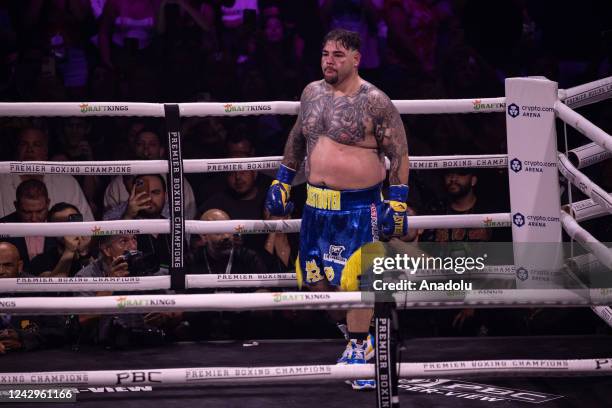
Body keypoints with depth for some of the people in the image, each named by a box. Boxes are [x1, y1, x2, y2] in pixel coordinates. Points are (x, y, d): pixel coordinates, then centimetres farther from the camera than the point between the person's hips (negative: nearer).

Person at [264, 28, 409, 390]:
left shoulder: (375, 102, -11)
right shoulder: (312, 93, 8)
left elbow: (399, 153, -10)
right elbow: (297, 138, 22)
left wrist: (398, 202, -14)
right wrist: (282, 181, 22)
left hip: (358, 207, -6)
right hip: (317, 204, 6)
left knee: (356, 282, -6)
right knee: (316, 280, 9)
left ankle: (358, 351, 8)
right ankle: (358, 329, 29)